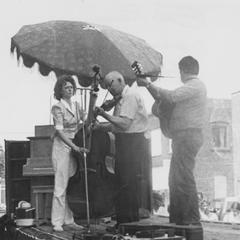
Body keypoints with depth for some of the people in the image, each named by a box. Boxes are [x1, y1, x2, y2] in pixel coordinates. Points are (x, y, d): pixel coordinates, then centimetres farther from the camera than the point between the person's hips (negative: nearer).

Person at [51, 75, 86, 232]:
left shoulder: (76, 105, 11)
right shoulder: (58, 107, -8)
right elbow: (59, 131, -14)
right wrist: (74, 147, -21)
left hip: (76, 146, 6)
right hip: (62, 147, -6)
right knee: (61, 186, -5)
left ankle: (69, 220, 12)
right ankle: (57, 222, 1)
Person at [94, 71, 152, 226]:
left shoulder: (131, 96, -12)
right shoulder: (121, 99, 19)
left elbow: (124, 123, -20)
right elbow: (116, 126, 17)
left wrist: (105, 114, -14)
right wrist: (99, 126, 5)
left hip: (135, 143, -10)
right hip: (125, 145, 10)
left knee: (133, 183, -7)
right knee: (122, 182, 10)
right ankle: (123, 221, 15)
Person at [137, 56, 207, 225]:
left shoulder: (195, 85, -10)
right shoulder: (194, 86, 23)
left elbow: (171, 97, -21)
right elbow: (174, 102, 21)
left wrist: (149, 85, -14)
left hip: (187, 135, -11)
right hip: (183, 137, 11)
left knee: (184, 178, -11)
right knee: (175, 178, 12)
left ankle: (192, 221, -10)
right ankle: (176, 219, 17)